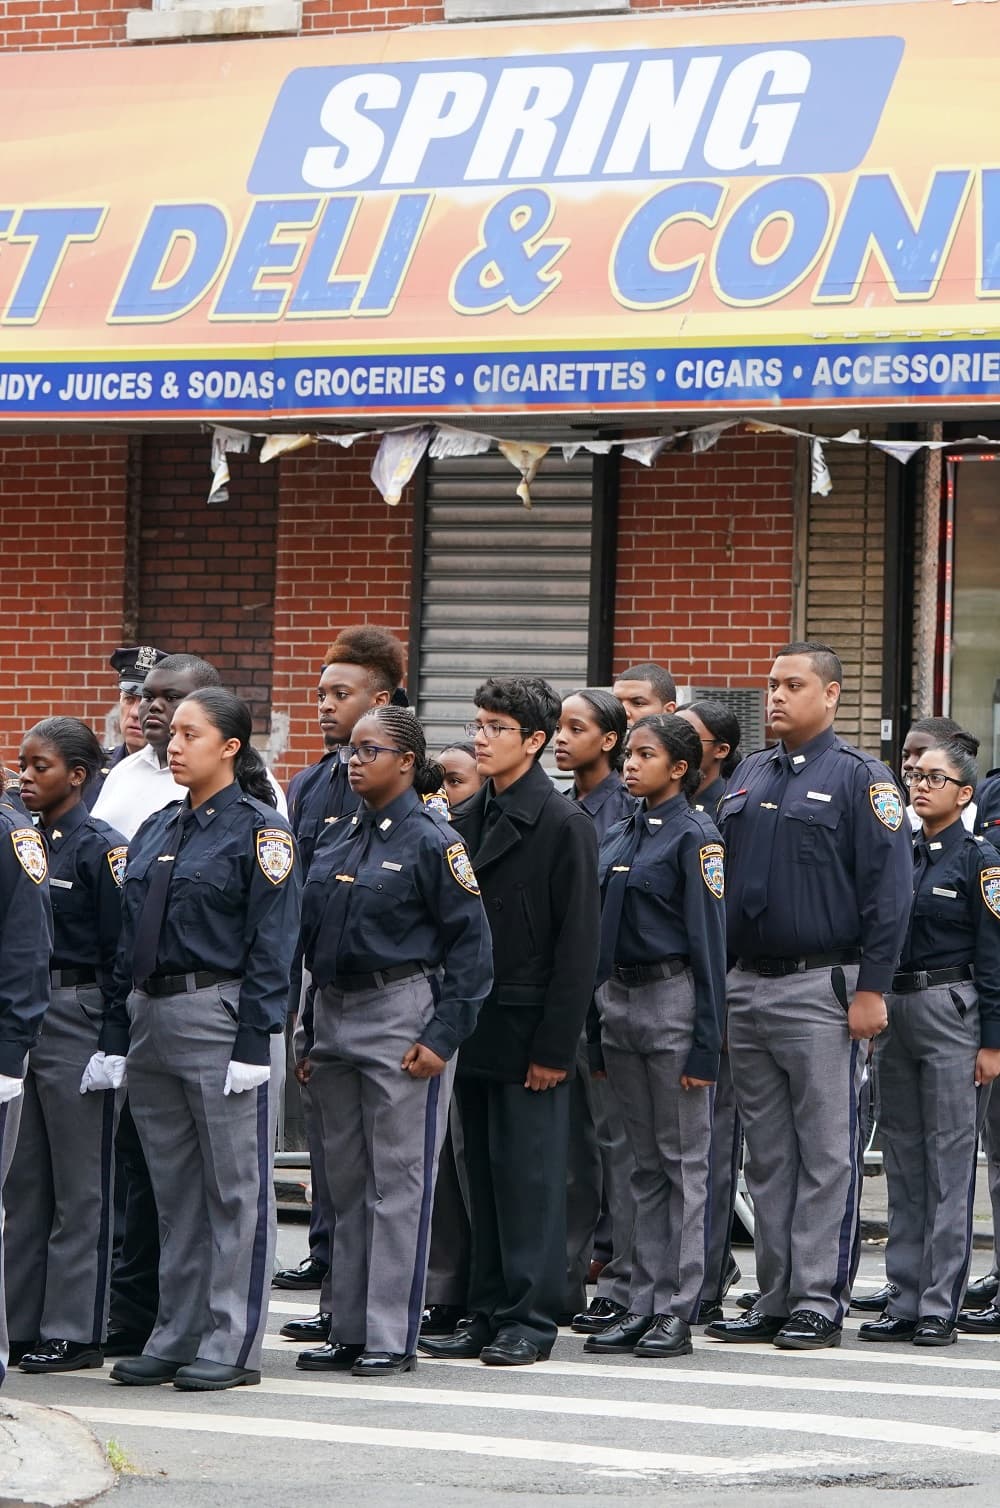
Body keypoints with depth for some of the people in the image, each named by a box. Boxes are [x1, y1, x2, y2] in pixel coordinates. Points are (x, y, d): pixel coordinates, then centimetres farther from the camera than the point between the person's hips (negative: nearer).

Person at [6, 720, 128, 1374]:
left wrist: (114, 1042, -13)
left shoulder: (101, 847, -9)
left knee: (80, 1184, 0)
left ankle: (75, 1332, 3)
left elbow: (119, 952, -11)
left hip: (76, 1018, -7)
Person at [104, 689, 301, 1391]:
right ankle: (176, 1337, 17)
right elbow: (130, 939, 17)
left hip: (221, 1014, -7)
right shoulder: (157, 830, 14)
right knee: (174, 1189, 11)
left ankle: (232, 1345, 2)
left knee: (236, 1188, -1)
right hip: (154, 1017, 7)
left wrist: (253, 1042, -17)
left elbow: (271, 945, -11)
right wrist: (120, 1033, 11)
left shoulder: (259, 830, -6)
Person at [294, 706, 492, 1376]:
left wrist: (443, 1036, -16)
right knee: (346, 1183, 10)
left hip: (401, 1017, -7)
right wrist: (312, 1036, 14)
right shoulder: (338, 839, 12)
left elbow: (471, 945, -10)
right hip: (334, 1018, 7)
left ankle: (393, 1337, 0)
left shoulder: (433, 842, -8)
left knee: (399, 1182, -4)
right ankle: (349, 1331, 16)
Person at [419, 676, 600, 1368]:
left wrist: (555, 1045, -14)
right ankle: (488, 1312, 15)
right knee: (484, 1173, 9)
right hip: (475, 1026, 7)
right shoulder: (467, 820, 13)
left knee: (531, 1174, -3)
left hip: (529, 1029, -7)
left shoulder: (564, 824, -8)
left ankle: (532, 1317, 2)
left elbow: (578, 942, -11)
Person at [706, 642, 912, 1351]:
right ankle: (776, 1298, 14)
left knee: (827, 1154, -3)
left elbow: (889, 887, -9)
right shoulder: (749, 777, 15)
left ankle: (820, 1300, 0)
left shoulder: (859, 778, -4)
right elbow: (719, 878, 19)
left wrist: (872, 988, -14)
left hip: (823, 988, -7)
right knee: (767, 1155, 10)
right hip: (746, 987, 7)